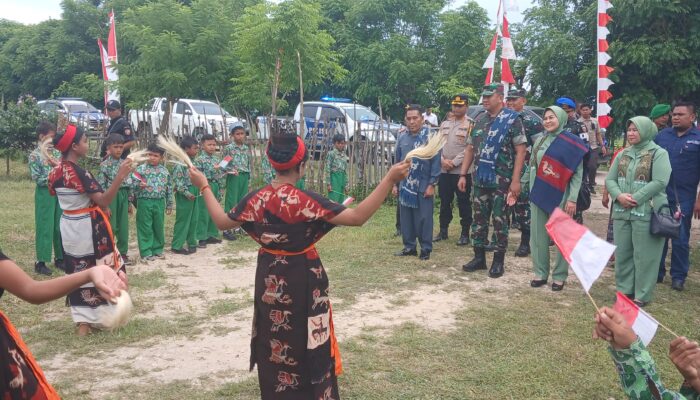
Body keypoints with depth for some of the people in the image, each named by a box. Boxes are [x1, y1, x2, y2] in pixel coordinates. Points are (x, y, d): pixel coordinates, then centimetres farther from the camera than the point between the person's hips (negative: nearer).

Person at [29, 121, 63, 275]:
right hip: (45, 193, -5)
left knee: (60, 226, 9)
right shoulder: (34, 155, -8)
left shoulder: (56, 152, 8)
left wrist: (58, 165, -12)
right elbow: (37, 178, -13)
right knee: (44, 227, -2)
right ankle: (41, 262, 6)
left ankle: (60, 258, 21)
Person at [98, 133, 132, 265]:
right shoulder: (105, 164, -9)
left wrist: (129, 202, 12)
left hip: (123, 196, 5)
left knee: (124, 227, 8)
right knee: (110, 227, 0)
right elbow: (101, 186, -11)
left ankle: (123, 252, 19)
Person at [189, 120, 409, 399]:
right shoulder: (307, 201, -23)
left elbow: (222, 221, 4)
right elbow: (358, 217, -27)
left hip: (269, 279, 5)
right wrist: (390, 179, -29)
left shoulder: (256, 199, -9)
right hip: (303, 280, -4)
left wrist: (204, 186, 16)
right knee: (306, 341, 13)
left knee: (273, 340, 21)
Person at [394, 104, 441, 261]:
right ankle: (409, 246, 21)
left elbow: (436, 161, -9)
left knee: (424, 219, 1)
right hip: (405, 186, 5)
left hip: (423, 186, -5)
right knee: (406, 218, 10)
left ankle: (426, 249, 11)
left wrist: (432, 184, -12)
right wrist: (395, 184, 12)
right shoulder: (402, 138, 8)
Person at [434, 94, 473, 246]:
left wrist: (454, 162, -15)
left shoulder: (471, 124, -5)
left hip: (462, 171, -5)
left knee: (463, 203, 2)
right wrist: (442, 160, -6)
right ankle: (443, 231, 23)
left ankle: (465, 234, 10)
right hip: (443, 170, 5)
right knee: (444, 201, 12)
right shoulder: (444, 124, 13)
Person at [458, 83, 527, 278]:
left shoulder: (512, 119, -6)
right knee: (479, 219, 10)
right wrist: (463, 175, 9)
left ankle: (499, 261, 12)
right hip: (479, 180, 5)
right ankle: (479, 257, 21)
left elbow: (521, 151, -10)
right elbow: (470, 149, 15)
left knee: (500, 221, 2)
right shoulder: (479, 120, 10)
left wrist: (515, 180, -16)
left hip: (501, 181, -5)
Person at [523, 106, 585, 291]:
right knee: (538, 235, 7)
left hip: (559, 196, -5)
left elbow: (577, 173, -8)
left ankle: (559, 276, 12)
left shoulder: (572, 143, -5)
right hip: (538, 195, 5)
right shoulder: (540, 140, 10)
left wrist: (572, 198, -14)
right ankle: (540, 273, 18)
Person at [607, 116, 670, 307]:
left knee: (643, 255, 0)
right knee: (622, 253, 11)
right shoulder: (623, 154, 12)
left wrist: (635, 198, -19)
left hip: (646, 212, -6)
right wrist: (619, 195, -11)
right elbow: (610, 179, 9)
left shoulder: (658, 154, -6)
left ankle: (642, 295, 10)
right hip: (621, 212, 6)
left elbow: (660, 182, -16)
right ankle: (625, 289, 24)